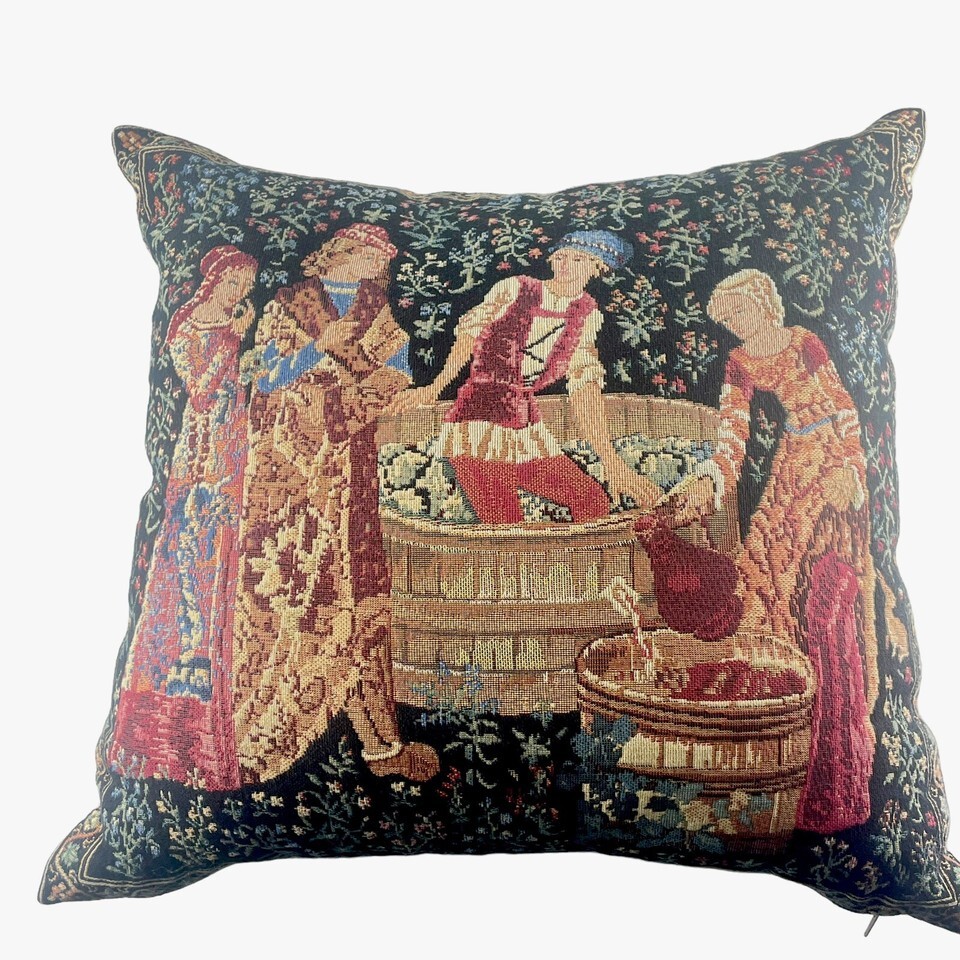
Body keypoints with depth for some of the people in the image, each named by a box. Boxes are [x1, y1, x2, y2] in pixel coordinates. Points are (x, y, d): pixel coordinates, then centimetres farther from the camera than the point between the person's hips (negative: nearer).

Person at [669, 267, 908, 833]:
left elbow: (844, 408, -4)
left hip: (835, 458, -5)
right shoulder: (740, 364, 5)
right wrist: (708, 484, -15)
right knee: (768, 560, -1)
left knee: (827, 590, -6)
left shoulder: (805, 343, -6)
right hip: (795, 462, 5)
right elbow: (734, 432, -3)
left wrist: (847, 469, -10)